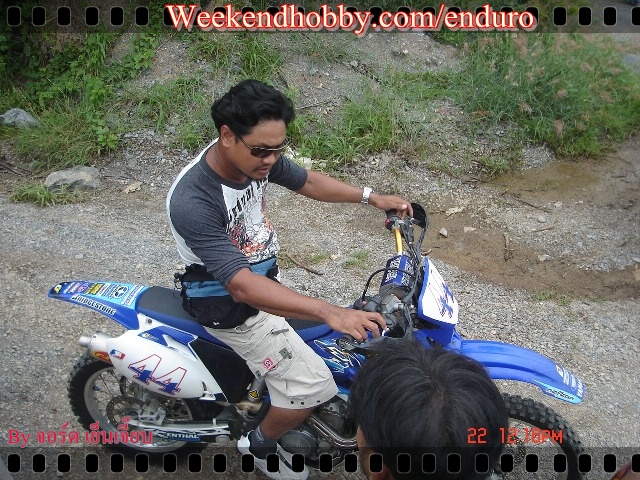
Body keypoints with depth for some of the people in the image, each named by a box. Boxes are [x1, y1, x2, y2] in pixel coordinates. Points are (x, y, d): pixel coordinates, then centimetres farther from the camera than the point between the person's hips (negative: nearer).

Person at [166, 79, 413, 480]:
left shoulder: (255, 156, -12)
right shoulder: (191, 202, -35)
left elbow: (307, 181, 6)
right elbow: (242, 286, -41)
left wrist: (372, 197, 1)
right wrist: (330, 312, -49)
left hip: (265, 277, 8)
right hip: (230, 306, -8)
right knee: (314, 385, -12)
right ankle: (260, 444, 19)